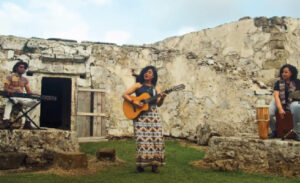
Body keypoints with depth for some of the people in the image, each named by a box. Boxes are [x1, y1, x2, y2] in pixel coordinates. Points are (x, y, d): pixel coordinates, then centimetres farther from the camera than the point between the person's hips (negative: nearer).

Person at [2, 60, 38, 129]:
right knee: (9, 101, -40)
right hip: (12, 97, -5)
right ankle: (6, 119, -55)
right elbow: (5, 89, -4)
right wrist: (13, 91, -26)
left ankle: (27, 122, -16)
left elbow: (28, 91, 11)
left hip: (22, 98, 5)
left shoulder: (25, 80, 17)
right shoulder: (10, 77, 5)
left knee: (34, 102, -15)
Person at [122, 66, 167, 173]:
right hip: (140, 115, -3)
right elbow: (125, 95, 2)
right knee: (142, 139, -9)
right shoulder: (139, 85, 6)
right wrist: (134, 102, -12)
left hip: (153, 115, 3)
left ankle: (154, 164, 1)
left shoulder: (155, 88, 14)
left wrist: (162, 98, -14)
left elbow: (158, 104, 7)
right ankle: (140, 165, -3)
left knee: (156, 138, -5)